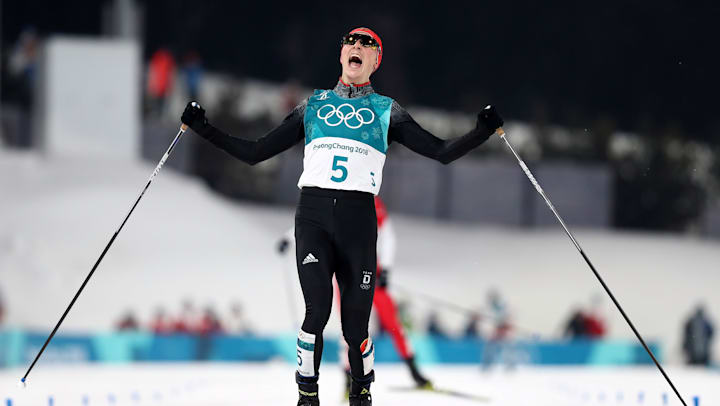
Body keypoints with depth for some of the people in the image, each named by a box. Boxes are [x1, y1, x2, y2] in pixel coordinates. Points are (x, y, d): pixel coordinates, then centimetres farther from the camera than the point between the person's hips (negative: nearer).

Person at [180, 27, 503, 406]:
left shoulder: (386, 111, 15)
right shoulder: (314, 105, 18)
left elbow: (442, 151, 10)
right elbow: (254, 152, 19)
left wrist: (482, 131, -5)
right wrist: (204, 129, 12)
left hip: (358, 217, 0)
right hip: (313, 213, 0)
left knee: (355, 321, -4)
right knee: (317, 309, -17)